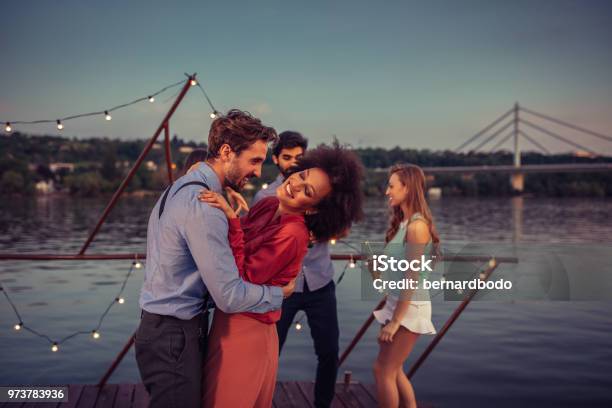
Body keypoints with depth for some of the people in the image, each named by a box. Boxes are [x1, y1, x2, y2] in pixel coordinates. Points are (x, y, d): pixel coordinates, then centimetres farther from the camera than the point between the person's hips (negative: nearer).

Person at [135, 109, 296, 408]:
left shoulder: (183, 187, 9)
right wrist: (280, 293, -6)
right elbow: (230, 297, -22)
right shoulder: (203, 207, -23)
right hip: (175, 337, -10)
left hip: (159, 328, 10)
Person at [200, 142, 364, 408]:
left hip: (245, 330, -8)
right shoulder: (268, 205, 1)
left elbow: (241, 279, -26)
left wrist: (231, 219, -30)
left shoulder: (291, 234, -25)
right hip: (229, 320, 8)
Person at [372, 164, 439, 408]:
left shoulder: (417, 226, -18)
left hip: (410, 307, -9)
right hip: (397, 303, 9)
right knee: (394, 370, 15)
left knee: (383, 370, -2)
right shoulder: (402, 222, 10)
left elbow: (412, 277, -20)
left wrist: (395, 321, -19)